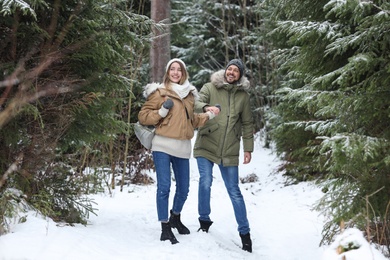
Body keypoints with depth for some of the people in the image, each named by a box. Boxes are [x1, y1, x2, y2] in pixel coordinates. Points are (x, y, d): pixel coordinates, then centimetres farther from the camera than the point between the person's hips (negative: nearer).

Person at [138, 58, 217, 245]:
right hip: (163, 145, -5)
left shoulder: (189, 94, 15)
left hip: (182, 147, 5)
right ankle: (165, 228, 0)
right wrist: (162, 111, -13)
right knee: (164, 187, -9)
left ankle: (175, 217, 37)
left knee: (184, 188, 12)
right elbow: (143, 117, 0)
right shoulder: (159, 92, 0)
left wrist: (209, 116, 11)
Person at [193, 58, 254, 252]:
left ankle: (244, 232, 13)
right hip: (206, 146, -1)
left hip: (229, 151, 1)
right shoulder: (210, 87, -1)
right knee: (205, 182, -13)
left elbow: (247, 124, 10)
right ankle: (204, 220, 11)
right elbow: (195, 104, -15)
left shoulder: (243, 95, 5)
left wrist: (248, 148, 7)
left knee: (234, 191, 3)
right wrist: (206, 107, -37)